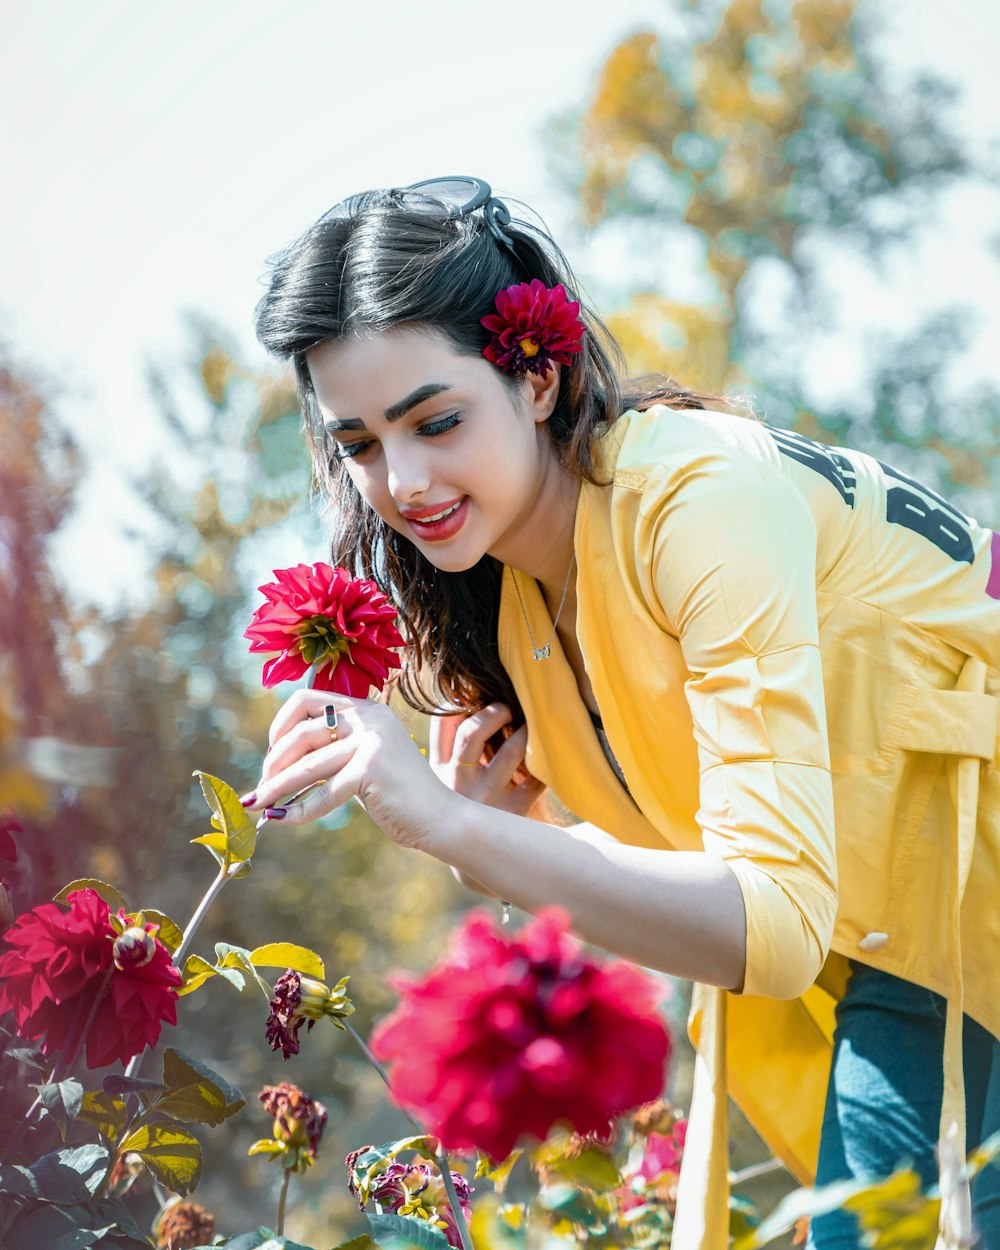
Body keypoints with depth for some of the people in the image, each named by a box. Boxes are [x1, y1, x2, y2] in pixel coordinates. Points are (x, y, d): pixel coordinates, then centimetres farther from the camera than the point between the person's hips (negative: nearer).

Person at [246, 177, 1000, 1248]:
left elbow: (779, 925, -34)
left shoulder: (704, 499, -26)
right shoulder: (511, 587, 0)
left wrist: (445, 824, -40)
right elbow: (691, 849, 5)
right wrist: (494, 818, -13)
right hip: (886, 950, 7)